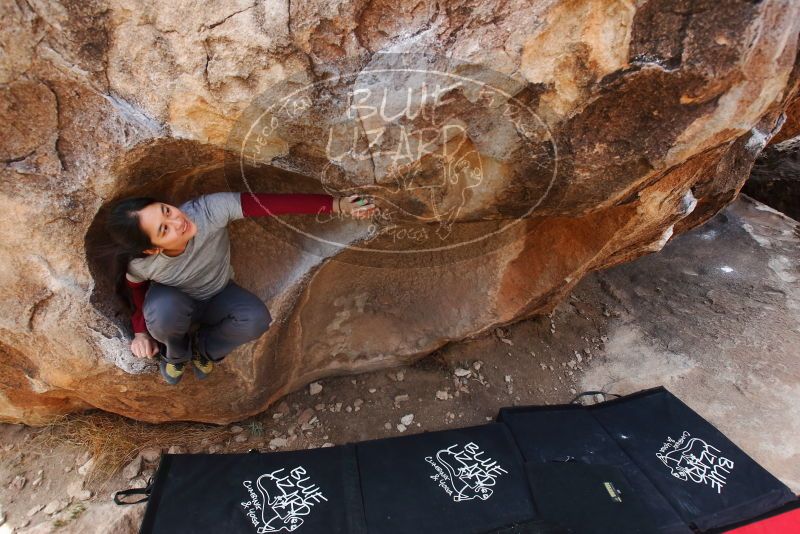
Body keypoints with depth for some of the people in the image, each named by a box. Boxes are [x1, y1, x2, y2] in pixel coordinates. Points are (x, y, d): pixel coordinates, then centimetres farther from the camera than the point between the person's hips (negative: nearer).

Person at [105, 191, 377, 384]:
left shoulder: (209, 210, -39)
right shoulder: (139, 264, -32)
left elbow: (273, 203, -43)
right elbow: (136, 290, -6)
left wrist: (338, 204, -48)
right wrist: (140, 331, -11)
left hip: (219, 296, 1)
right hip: (175, 303, -1)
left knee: (256, 319, -31)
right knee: (163, 310, -38)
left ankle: (203, 347, 3)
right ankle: (175, 352, 0)